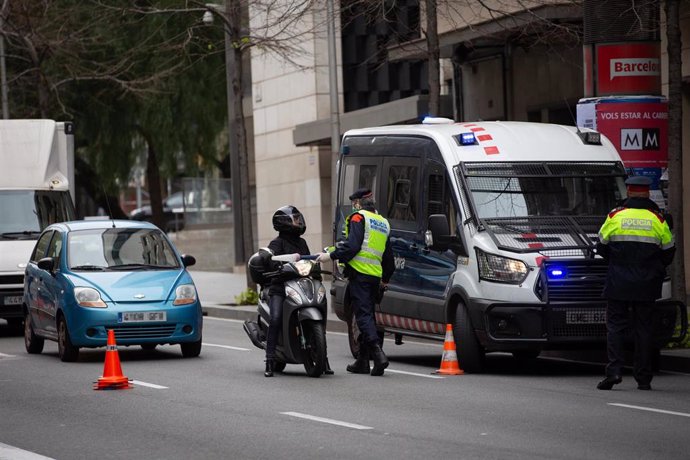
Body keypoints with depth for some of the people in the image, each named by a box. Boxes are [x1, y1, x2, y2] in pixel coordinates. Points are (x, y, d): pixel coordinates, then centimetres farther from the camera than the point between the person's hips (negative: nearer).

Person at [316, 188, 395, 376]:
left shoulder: (359, 217, -3)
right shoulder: (383, 223, 21)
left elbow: (352, 246, -17)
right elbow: (388, 256, 26)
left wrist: (331, 256, -10)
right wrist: (385, 278, 37)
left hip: (360, 272, -8)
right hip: (375, 276, 8)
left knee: (363, 315, -12)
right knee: (368, 315, 13)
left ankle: (377, 353, -28)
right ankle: (363, 361, 15)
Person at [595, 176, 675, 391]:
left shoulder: (615, 216, -2)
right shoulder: (658, 219, 0)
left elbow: (601, 247, 6)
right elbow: (668, 252, 8)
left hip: (618, 283, -1)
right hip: (647, 285, 1)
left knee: (615, 326, 3)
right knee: (644, 328, 6)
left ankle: (614, 371, -11)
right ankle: (643, 378, 5)